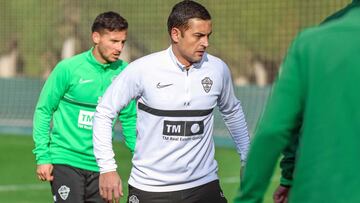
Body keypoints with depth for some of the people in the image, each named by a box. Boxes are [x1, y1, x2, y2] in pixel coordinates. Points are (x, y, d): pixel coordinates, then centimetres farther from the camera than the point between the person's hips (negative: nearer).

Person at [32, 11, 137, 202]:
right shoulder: (68, 68, -7)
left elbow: (129, 119, 10)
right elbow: (44, 111, -2)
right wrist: (42, 156, -7)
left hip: (100, 165, 4)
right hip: (66, 162, -4)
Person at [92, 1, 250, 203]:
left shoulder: (218, 69, 0)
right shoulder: (142, 69, -11)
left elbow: (233, 112, 18)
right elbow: (104, 113, -3)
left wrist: (247, 159, 20)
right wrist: (107, 167, -8)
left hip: (204, 186, 3)